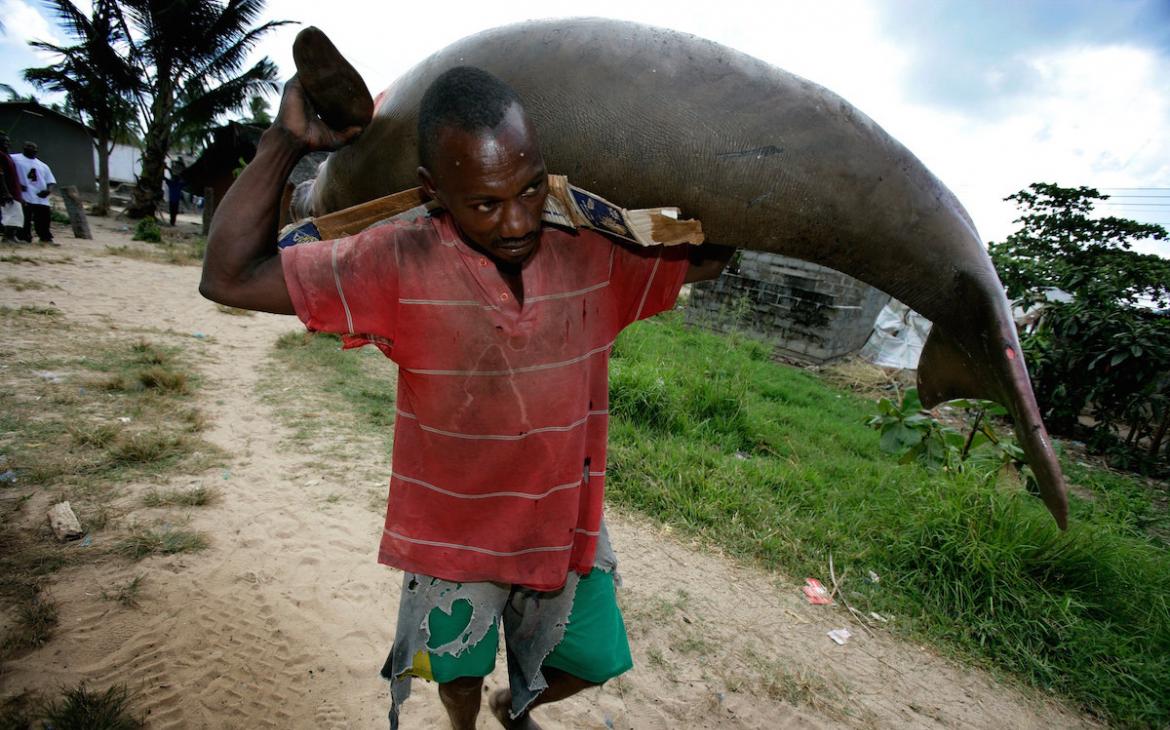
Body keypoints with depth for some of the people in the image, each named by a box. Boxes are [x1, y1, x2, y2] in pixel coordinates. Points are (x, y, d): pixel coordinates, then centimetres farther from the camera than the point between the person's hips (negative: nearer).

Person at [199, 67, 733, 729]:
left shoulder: (596, 255, -13)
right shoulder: (401, 265, -21)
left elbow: (710, 257, 2)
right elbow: (230, 278, -16)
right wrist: (287, 142, -20)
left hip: (565, 524, 3)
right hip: (453, 533, -2)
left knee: (587, 664, 25)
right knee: (460, 675, 25)